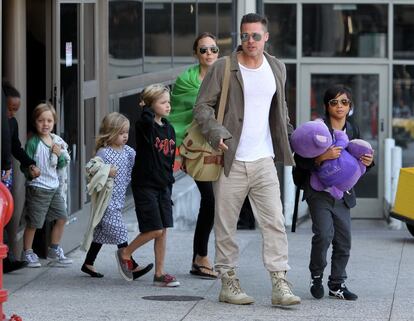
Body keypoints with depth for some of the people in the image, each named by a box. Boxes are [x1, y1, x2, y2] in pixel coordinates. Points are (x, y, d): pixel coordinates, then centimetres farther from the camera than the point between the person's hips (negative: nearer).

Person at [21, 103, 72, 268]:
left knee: (62, 218, 12)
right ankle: (27, 252, 17)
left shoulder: (56, 140, 5)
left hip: (54, 187, 7)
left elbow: (62, 165, 12)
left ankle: (54, 250, 28)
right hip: (37, 188, -7)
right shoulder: (33, 142, -15)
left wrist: (59, 155, -7)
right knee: (33, 223, 0)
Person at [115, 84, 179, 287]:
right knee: (155, 230, -9)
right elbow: (147, 120, -38)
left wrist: (169, 183, 15)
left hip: (162, 186, 7)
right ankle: (125, 253, 13)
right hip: (145, 184, -7)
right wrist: (147, 109, -17)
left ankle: (160, 274, 11)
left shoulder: (169, 129, 10)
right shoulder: (144, 126, -11)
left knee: (163, 230, 6)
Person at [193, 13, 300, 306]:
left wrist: (289, 137, 23)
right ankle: (229, 282, 13)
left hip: (264, 160, 3)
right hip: (231, 161, -3)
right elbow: (203, 107, -4)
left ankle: (280, 284, -9)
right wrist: (216, 134, -19)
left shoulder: (277, 68, 11)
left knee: (275, 222, -7)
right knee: (226, 226, 3)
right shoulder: (223, 69, -3)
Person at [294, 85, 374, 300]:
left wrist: (367, 162, -2)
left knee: (343, 240, 5)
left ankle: (337, 284, 17)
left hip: (343, 194, 5)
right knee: (324, 234, -17)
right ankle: (316, 276, 6)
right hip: (319, 192, -5)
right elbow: (300, 160, -15)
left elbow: (355, 162, 20)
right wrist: (322, 157, -29)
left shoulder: (353, 130, 8)